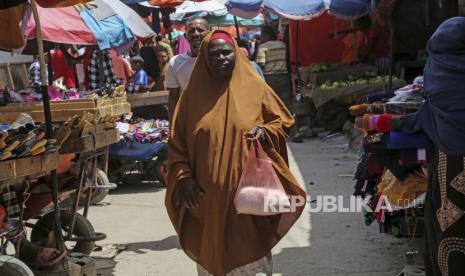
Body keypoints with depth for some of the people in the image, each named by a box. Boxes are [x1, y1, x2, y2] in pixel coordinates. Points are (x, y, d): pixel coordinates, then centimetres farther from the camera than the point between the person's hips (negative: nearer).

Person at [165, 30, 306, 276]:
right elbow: (177, 142, 6)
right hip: (206, 194, 2)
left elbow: (283, 121, 9)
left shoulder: (254, 87, 0)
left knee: (251, 255, 1)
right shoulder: (194, 93, 3)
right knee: (211, 253, 12)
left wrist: (265, 131, -11)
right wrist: (184, 178, -4)